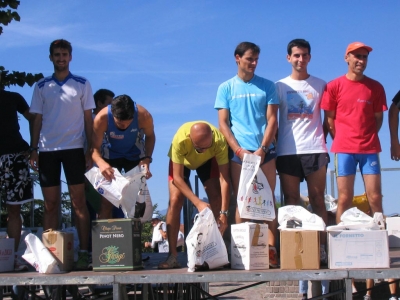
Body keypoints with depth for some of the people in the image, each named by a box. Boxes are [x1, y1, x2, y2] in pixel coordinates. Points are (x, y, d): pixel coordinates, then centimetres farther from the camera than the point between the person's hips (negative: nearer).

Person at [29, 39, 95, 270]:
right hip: (47, 150, 2)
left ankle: (84, 253, -3)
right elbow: (37, 120, 12)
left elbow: (89, 119, 6)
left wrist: (91, 151, -1)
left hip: (74, 149, -2)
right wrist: (34, 150, 3)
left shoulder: (82, 84, 7)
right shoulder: (41, 86, 11)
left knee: (79, 202, -4)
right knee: (50, 204, 3)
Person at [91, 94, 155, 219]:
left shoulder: (144, 116, -30)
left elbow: (150, 136, -8)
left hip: (135, 155, 1)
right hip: (111, 156, -1)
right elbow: (95, 148, -26)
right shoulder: (101, 118, -33)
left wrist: (147, 158, -23)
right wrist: (101, 163, -48)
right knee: (106, 201, -10)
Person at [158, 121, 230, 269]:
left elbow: (224, 178, -37)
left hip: (208, 160, 1)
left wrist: (224, 212, -42)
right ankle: (172, 256, -14)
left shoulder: (220, 140, -39)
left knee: (216, 199, -14)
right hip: (182, 160, -1)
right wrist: (198, 203, -43)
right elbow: (177, 178, -35)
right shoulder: (180, 140, -42)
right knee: (175, 201, -16)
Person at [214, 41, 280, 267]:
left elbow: (272, 120, 3)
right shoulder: (226, 88, 8)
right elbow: (223, 124, 4)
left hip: (265, 151, 1)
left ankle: (271, 249, -1)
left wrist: (262, 149, -10)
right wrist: (239, 150, -9)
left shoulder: (267, 86, 8)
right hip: (238, 152, 0)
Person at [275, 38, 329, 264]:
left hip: (314, 150, 0)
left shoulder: (320, 85, 10)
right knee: (291, 200, 1)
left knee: (318, 199, -2)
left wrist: (322, 137, 0)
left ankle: (322, 247, -1)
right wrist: (274, 144, 1)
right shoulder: (280, 86, 10)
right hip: (287, 151, 0)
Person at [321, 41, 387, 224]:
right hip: (344, 148, -1)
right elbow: (329, 119, 6)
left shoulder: (375, 87, 7)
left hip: (370, 148, 1)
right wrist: (340, 141, 1)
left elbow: (378, 117, 12)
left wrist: (368, 138, 3)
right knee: (344, 198, -1)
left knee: (375, 197, -2)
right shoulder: (334, 86, 3)